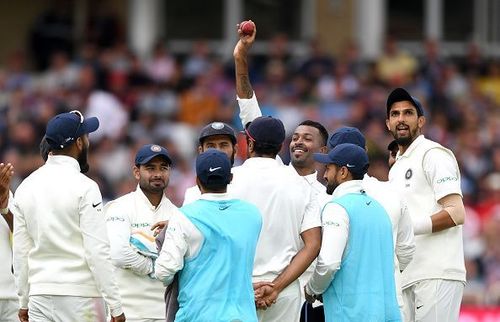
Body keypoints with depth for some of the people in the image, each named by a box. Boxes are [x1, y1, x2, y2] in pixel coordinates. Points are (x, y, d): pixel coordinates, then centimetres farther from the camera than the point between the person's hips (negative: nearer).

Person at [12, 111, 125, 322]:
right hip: (80, 296, -5)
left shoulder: (26, 187, 8)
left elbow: (20, 252, 11)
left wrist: (24, 302, 19)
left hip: (40, 296, 5)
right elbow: (98, 251, -13)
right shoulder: (84, 187, -9)